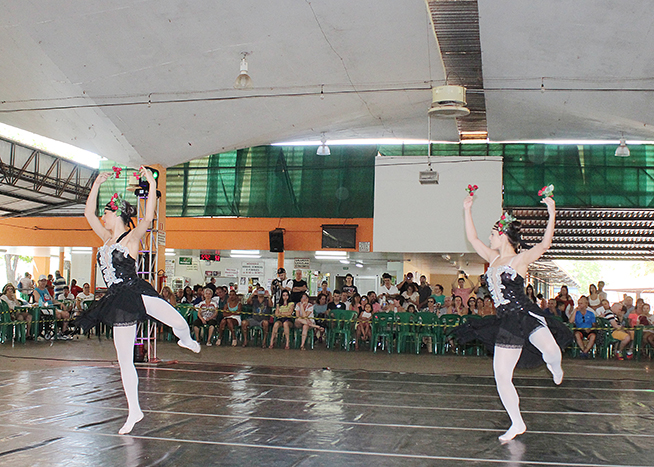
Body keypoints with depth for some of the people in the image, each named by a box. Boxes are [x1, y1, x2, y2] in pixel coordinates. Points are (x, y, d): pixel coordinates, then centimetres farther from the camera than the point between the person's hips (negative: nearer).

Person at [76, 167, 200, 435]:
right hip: (119, 301, 6)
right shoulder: (107, 239, 17)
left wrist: (152, 186, -22)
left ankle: (186, 340, 9)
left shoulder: (131, 237, -2)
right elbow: (88, 214, 22)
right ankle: (133, 412, 14)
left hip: (137, 292, -6)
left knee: (178, 323, -29)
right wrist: (96, 185, 21)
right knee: (124, 361, 4)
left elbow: (148, 219, -18)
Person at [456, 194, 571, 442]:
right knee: (501, 377, 1)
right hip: (507, 322, 6)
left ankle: (554, 365, 9)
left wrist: (552, 214, -26)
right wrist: (467, 211, 20)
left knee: (551, 351, -31)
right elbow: (472, 238, 22)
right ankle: (517, 424, 15)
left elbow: (544, 244, -18)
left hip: (527, 315, -6)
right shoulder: (493, 258, 15)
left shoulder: (520, 259, -4)